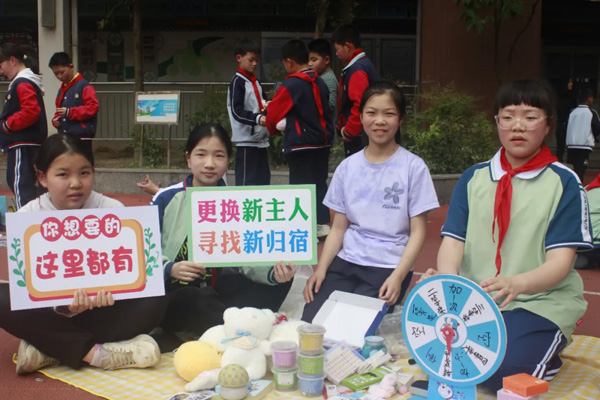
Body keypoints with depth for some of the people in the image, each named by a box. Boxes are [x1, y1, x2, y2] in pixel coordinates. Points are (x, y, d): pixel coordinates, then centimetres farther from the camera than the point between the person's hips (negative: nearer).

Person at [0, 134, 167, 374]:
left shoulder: (112, 210, -8)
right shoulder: (26, 218, -7)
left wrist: (108, 291, -39)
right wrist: (62, 304, -36)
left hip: (101, 309, 0)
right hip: (51, 312, 0)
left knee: (153, 302, -27)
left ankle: (49, 349, -27)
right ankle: (93, 352, -26)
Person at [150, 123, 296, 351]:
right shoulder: (166, 199, -2)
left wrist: (273, 273, -30)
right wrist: (170, 269, -25)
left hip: (215, 291, 4)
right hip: (173, 293, -3)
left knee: (279, 282, -17)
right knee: (201, 302, -37)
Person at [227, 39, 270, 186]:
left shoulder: (256, 81, 16)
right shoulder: (237, 82, -7)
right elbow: (237, 112, -15)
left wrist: (267, 106, 0)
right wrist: (257, 118, -29)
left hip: (261, 139, 8)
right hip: (246, 140, -8)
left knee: (263, 179, 10)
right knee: (246, 180, -7)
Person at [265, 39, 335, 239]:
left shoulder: (290, 85, -14)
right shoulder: (320, 83, 6)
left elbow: (274, 112, -6)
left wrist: (273, 128, 15)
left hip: (300, 144, -7)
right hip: (322, 141, 7)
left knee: (300, 186, 2)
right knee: (319, 183, 15)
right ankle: (323, 223, 17)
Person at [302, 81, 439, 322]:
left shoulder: (413, 167, -3)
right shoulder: (348, 167, 8)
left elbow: (417, 232, -3)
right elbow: (338, 228, 10)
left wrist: (397, 277, -15)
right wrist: (321, 269, -4)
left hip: (388, 268, -3)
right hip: (345, 262, 3)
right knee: (311, 320, -18)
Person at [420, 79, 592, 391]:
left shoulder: (563, 182, -1)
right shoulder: (473, 178, 9)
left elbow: (560, 260, -9)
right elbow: (453, 241, 0)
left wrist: (516, 284, -31)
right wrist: (447, 278, -25)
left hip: (540, 301, -3)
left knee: (501, 368, -30)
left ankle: (543, 360, 4)